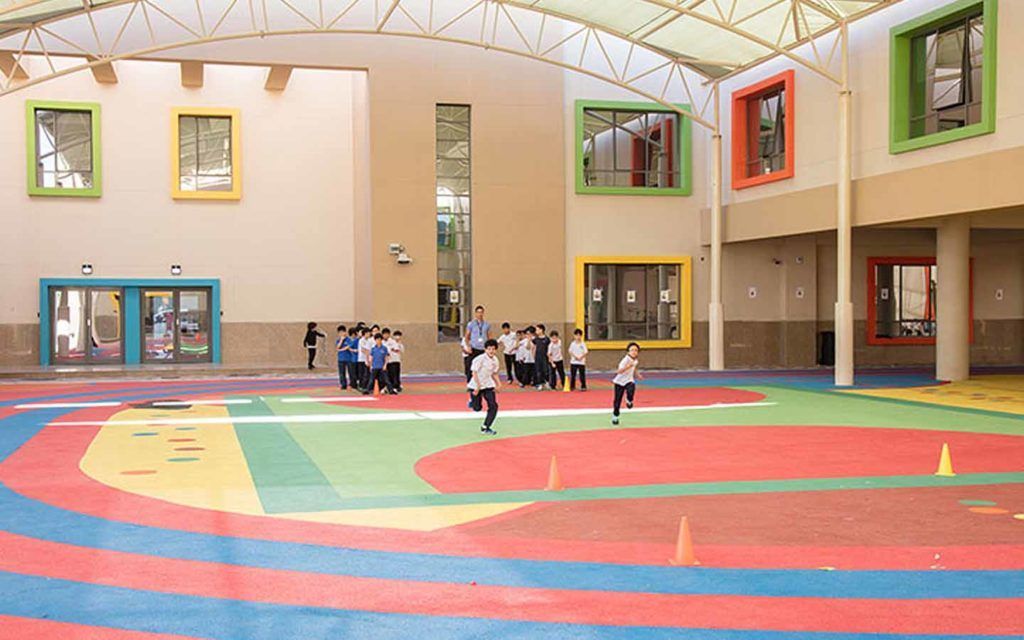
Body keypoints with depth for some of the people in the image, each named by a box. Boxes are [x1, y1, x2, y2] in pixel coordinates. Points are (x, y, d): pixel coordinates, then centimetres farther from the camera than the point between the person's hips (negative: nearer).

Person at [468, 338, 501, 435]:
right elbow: (474, 373, -19)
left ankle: (485, 427, 7)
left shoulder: (495, 360, 0)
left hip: (488, 385, 5)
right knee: (477, 408, 1)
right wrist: (478, 386, -22)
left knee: (493, 406, -7)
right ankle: (472, 400, 39)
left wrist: (498, 384, 2)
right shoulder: (480, 359, -20)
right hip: (476, 385, -5)